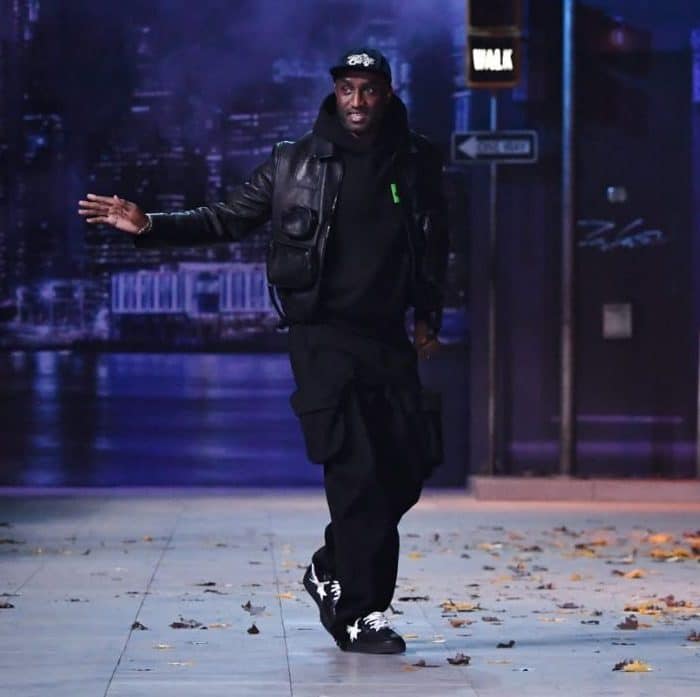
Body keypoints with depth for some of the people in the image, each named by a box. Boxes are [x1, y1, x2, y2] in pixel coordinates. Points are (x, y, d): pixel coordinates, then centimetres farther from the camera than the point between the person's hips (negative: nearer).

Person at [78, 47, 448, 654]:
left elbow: (435, 245, 20)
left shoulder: (418, 163, 8)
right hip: (322, 336, -4)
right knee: (357, 471, -11)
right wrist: (149, 226, -2)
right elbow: (230, 219, 7)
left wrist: (428, 316, 16)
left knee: (411, 461, 2)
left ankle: (334, 569, 24)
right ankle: (361, 614, -3)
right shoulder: (295, 164, 2)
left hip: (389, 338, 4)